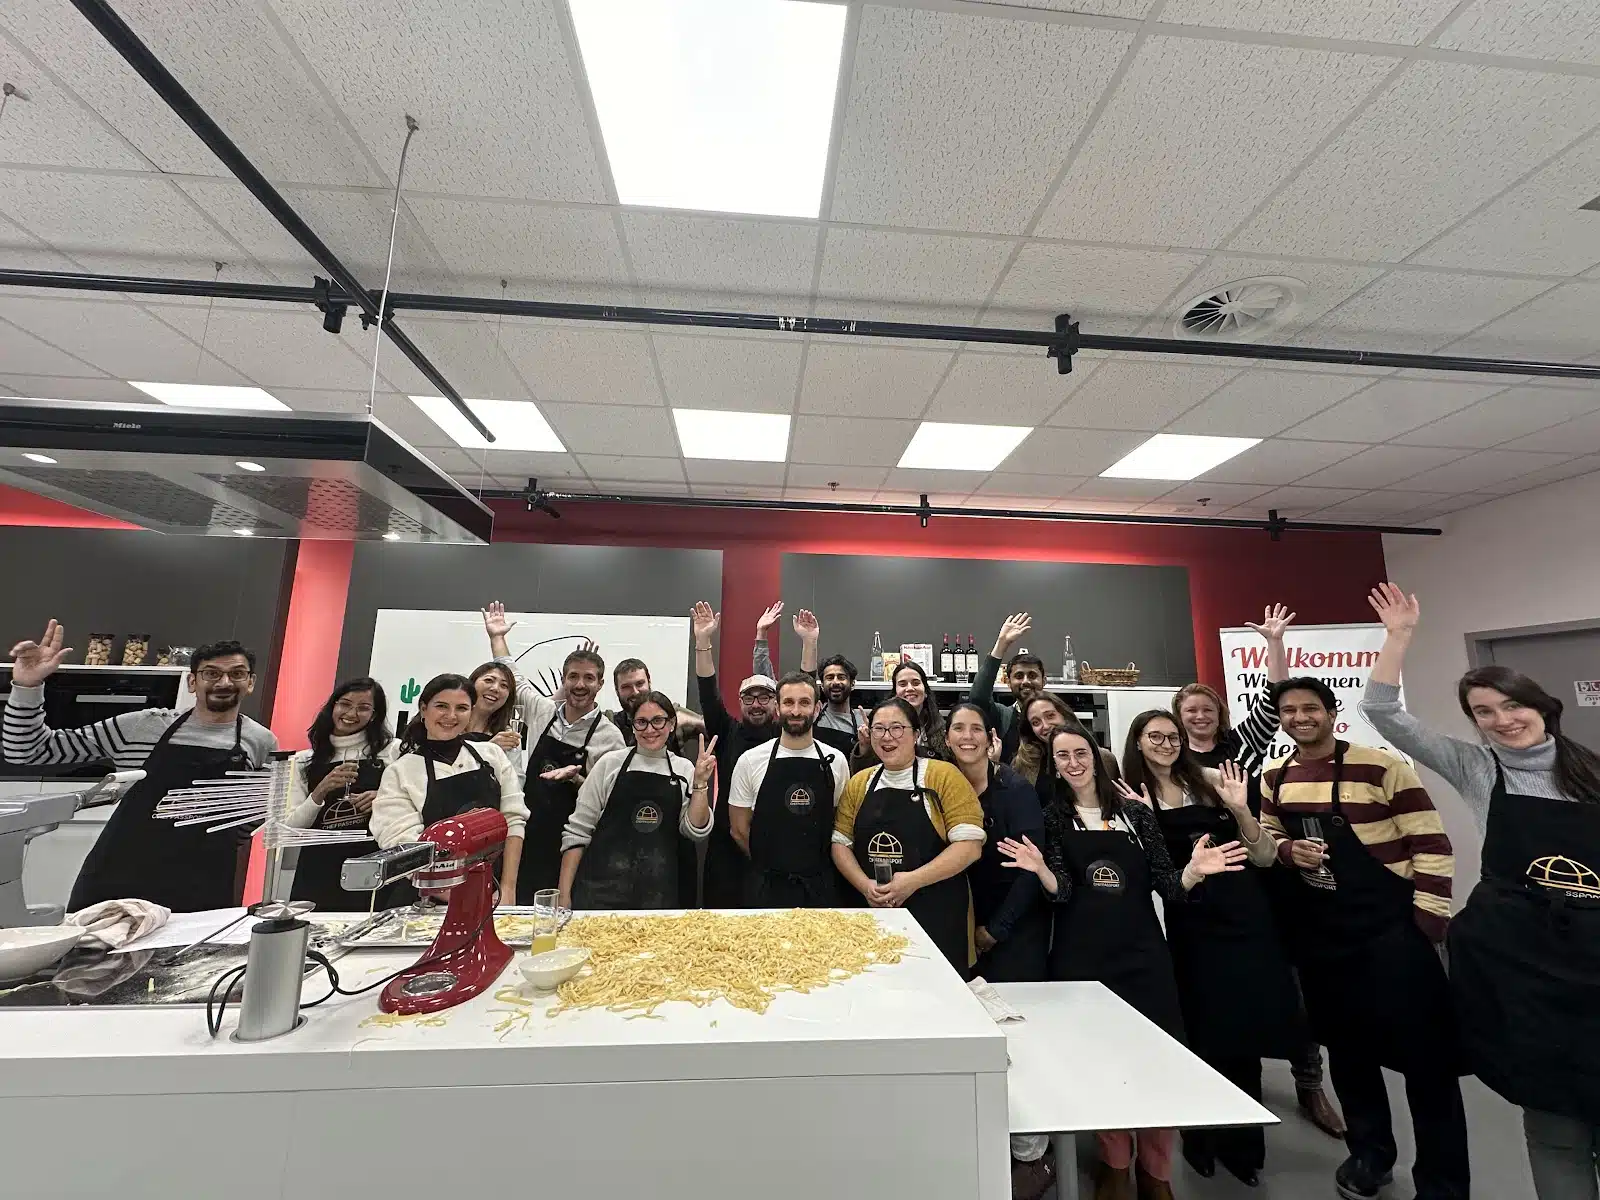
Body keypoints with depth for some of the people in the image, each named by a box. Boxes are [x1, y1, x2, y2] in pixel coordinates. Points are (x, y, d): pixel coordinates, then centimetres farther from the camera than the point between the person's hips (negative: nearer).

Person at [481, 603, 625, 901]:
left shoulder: (610, 736, -11)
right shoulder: (542, 711, 1)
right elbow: (513, 677, 17)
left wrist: (575, 779, -21)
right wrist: (497, 638, 18)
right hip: (529, 833, 4)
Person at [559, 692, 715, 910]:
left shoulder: (684, 769, 5)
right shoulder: (611, 763, -1)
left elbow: (696, 831, -1)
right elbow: (577, 830, 1)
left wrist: (700, 783, -13)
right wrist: (564, 896, -3)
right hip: (603, 886, -1)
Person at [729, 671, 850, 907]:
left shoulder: (835, 761, -1)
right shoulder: (750, 761, -6)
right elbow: (739, 829, 1)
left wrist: (815, 865, 4)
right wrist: (772, 864, 6)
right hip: (766, 887, -1)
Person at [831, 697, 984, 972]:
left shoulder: (944, 776, -8)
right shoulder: (859, 783, 6)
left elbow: (970, 845, -13)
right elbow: (840, 843, 8)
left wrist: (913, 880, -19)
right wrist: (865, 885, -9)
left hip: (937, 918, -3)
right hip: (874, 915, 4)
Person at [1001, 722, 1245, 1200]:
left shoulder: (1136, 812, 4)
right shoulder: (1051, 817, 0)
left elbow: (1167, 888, 3)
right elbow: (1061, 893, -7)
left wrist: (1192, 871, -17)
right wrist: (1041, 870, -28)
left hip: (1142, 951, 2)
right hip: (1082, 956, -1)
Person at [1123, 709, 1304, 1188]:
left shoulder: (1210, 780, 2)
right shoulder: (1133, 795, -3)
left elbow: (1254, 840, 4)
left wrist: (1240, 808, -13)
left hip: (1243, 907, 2)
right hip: (1190, 919, -1)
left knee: (1246, 1019, 7)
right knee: (1204, 1027, 8)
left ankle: (1239, 1139, 29)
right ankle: (1203, 1134, 32)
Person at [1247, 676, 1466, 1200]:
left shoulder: (1381, 766, -13)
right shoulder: (1274, 778, 2)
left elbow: (1431, 845, -10)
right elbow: (1267, 840, 14)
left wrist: (1428, 920, -13)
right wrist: (1288, 850, -8)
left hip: (1390, 924, -5)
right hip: (1318, 928, 5)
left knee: (1424, 1054, 4)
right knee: (1344, 1047, 19)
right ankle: (1370, 1152, 39)